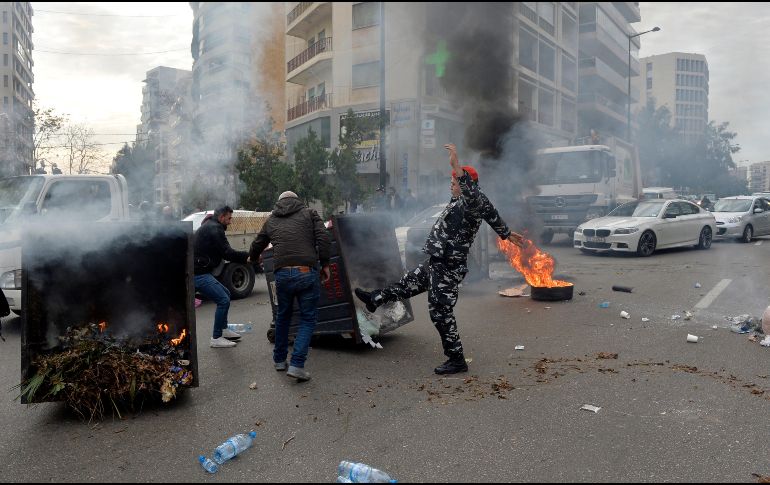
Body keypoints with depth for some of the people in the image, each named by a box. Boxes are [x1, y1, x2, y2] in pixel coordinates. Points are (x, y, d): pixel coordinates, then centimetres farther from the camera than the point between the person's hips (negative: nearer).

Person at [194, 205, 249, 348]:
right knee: (223, 300, -11)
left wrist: (245, 257, 11)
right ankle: (216, 338, -3)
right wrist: (249, 256, -13)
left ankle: (223, 330, 26)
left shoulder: (208, 226, 21)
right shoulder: (214, 229, -13)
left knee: (226, 294, 19)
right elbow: (227, 253, -19)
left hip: (200, 272, 11)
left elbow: (223, 252, 21)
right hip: (199, 274, -11)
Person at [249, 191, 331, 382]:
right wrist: (325, 264, 4)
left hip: (282, 274, 3)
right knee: (308, 318, 6)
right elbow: (323, 239, -3)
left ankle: (279, 359, 32)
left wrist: (253, 258, 52)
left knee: (283, 316, 22)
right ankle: (297, 365, -3)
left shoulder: (271, 220, 20)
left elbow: (257, 245, 30)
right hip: (307, 272, -3)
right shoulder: (309, 213, 11)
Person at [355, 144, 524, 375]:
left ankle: (456, 360, 6)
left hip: (447, 269, -11)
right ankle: (376, 299, 49)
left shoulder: (471, 203, -20)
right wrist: (507, 234, 38)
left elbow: (472, 194, -47)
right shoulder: (461, 200, 9)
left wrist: (456, 165, -53)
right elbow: (492, 215, 23)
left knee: (440, 312, -4)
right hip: (436, 263, 11)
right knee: (408, 283, 28)